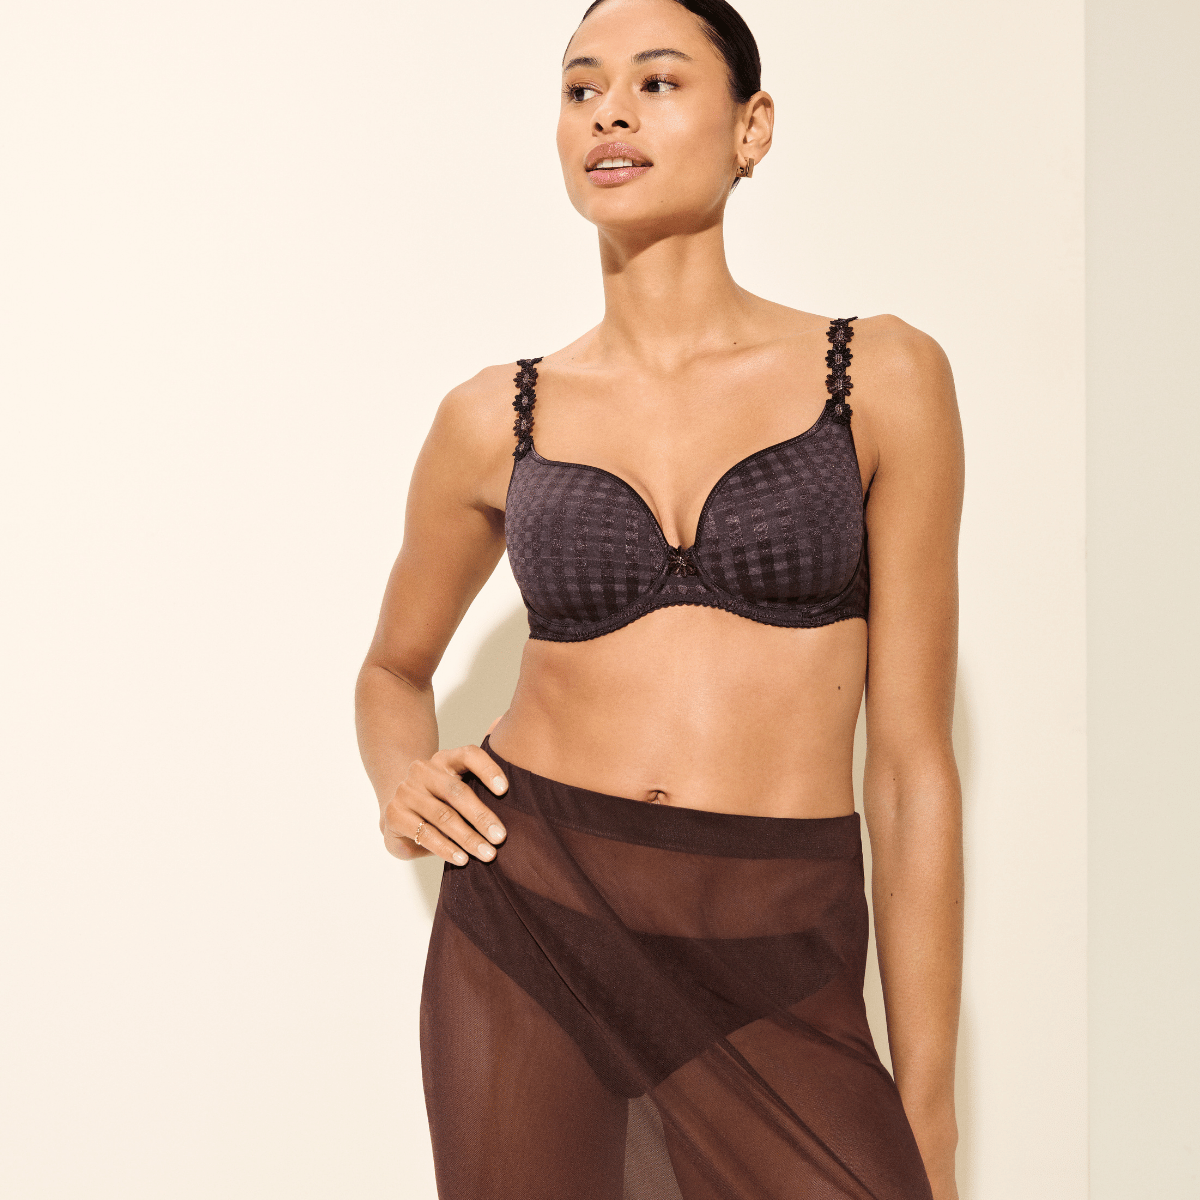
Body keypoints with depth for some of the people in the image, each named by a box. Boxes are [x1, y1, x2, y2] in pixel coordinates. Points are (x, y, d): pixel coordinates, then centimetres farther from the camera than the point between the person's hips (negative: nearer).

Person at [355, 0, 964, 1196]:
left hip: (773, 981, -1)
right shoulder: (495, 418, 4)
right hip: (529, 926, 2)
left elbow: (911, 761, -1)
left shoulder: (881, 379, 0)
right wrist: (401, 783, -1)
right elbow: (395, 668, 22)